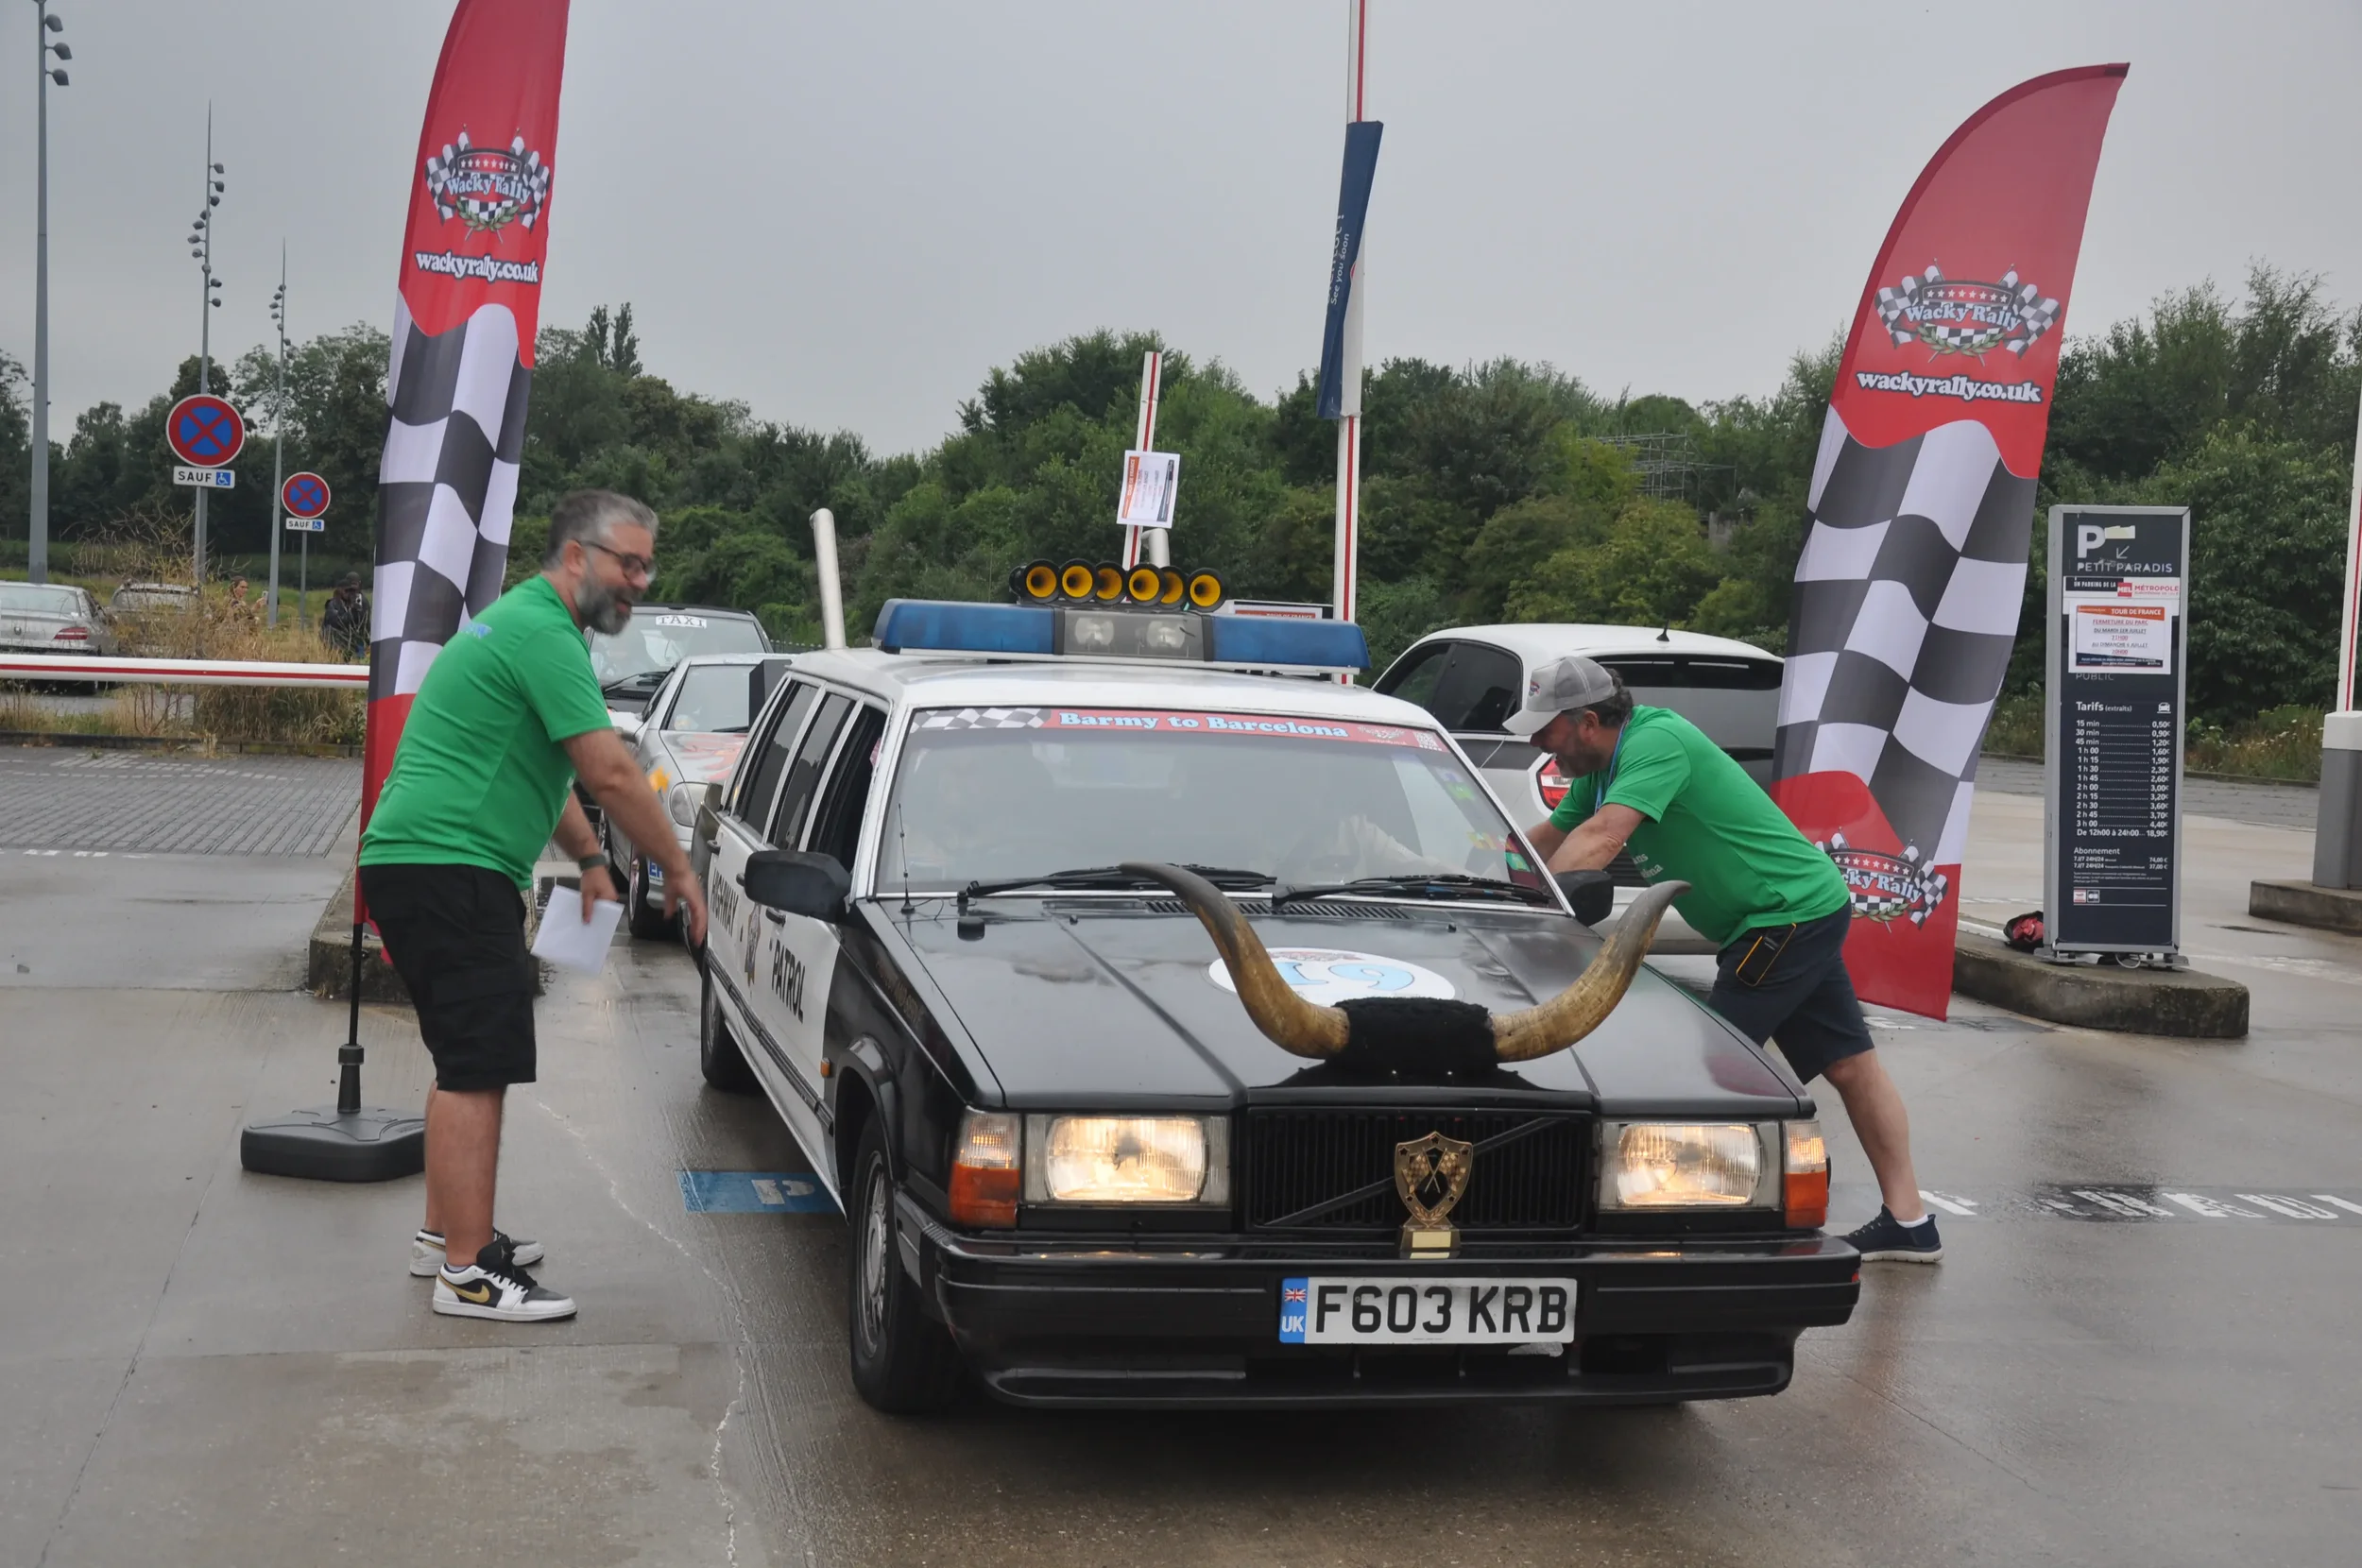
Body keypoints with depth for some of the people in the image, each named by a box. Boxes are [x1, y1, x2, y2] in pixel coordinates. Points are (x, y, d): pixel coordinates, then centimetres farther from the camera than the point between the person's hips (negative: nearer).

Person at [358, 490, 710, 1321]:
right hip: (448, 869, -11)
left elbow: (545, 767, 30)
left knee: (470, 1059, 19)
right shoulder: (544, 635, -14)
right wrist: (678, 869, -8)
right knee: (477, 1067, -11)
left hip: (419, 866, 11)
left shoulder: (525, 623, 21)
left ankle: (446, 1231, 29)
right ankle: (468, 1273, -10)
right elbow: (612, 774, -18)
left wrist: (589, 857, 25)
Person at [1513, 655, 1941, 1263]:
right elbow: (1546, 841, 15)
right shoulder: (1602, 768, 9)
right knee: (1851, 1065, 11)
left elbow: (1601, 837, -33)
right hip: (1808, 913, 10)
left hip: (1791, 913, -10)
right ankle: (1908, 1222, 16)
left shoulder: (1656, 741, -22)